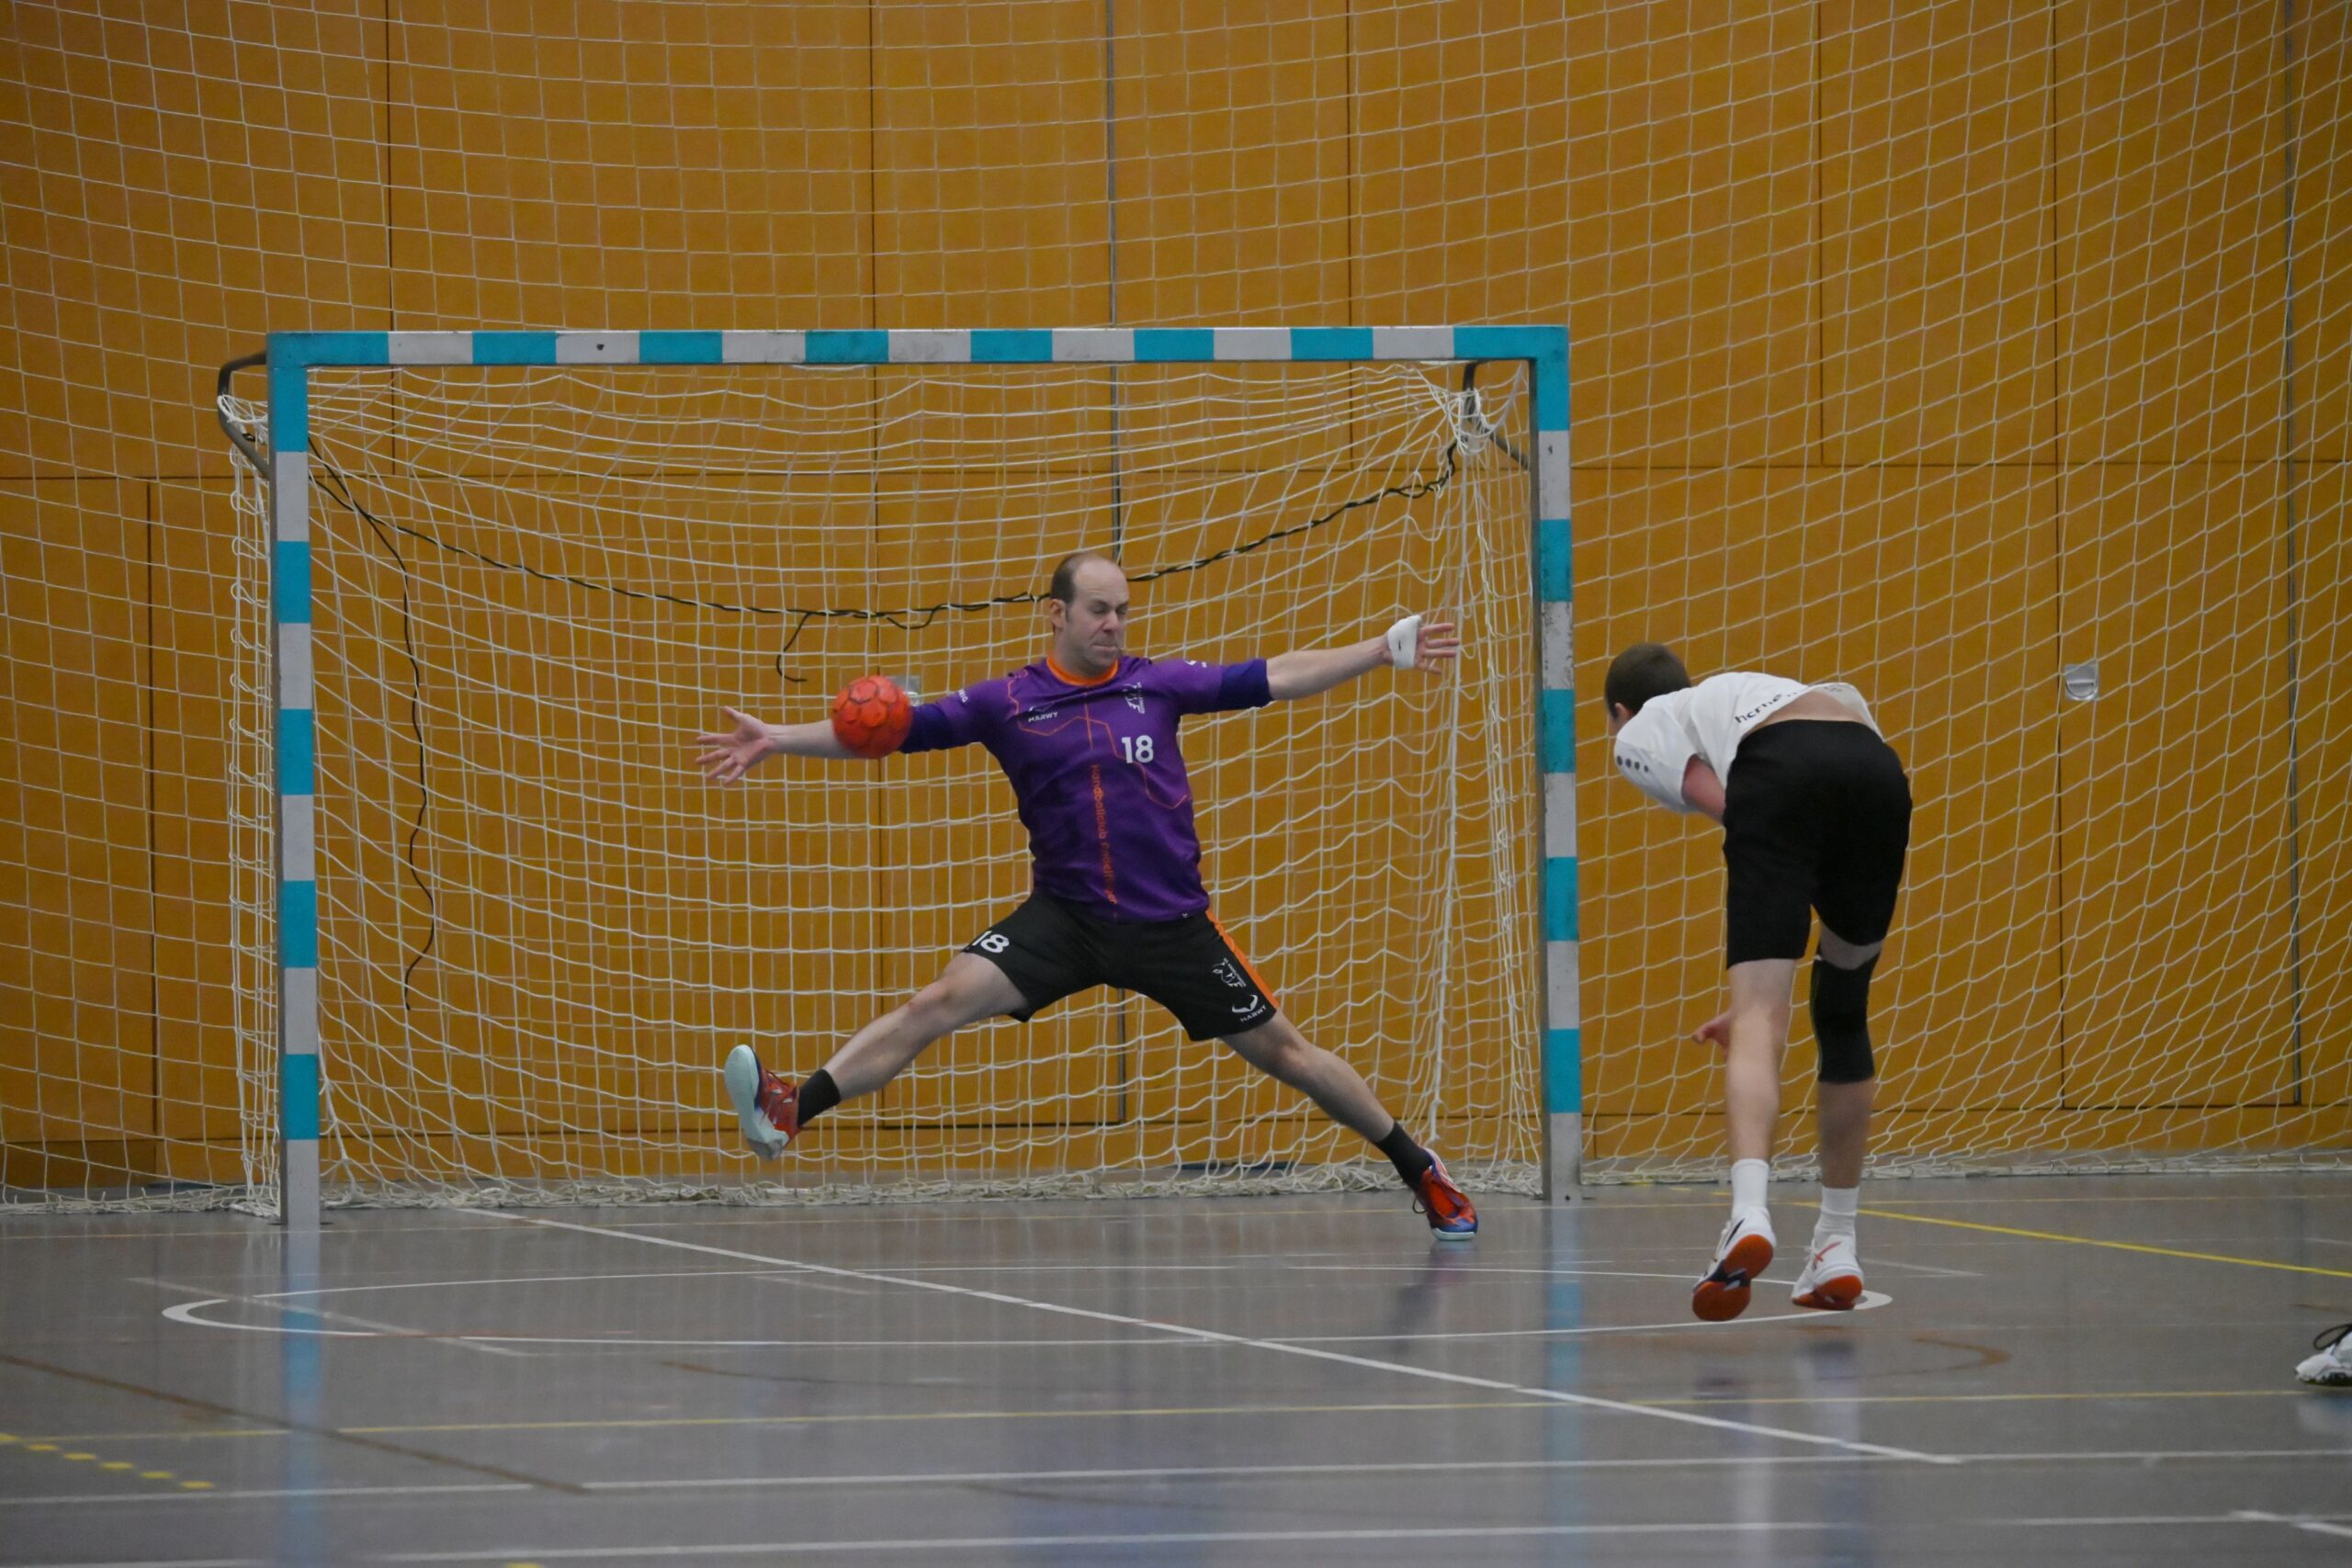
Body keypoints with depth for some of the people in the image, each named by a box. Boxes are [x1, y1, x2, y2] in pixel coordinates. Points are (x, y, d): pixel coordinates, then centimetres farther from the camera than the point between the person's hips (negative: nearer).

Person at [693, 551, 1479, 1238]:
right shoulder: (1007, 702, 0)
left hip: (1171, 924, 0)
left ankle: (1419, 1170, 19)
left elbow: (1276, 679, 5)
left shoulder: (1157, 684, 1)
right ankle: (789, 1111, -27)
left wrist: (1385, 650, 0)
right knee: (943, 999, -19)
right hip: (1065, 918, 0)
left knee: (1282, 1050, 4)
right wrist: (777, 740, -12)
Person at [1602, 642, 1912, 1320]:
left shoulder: (1638, 733, 26)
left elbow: (1724, 804, 7)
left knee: (1758, 1019, -13)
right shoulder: (1726, 697, 44)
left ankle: (1749, 1212, -36)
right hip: (1876, 764, 5)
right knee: (1843, 1016, 20)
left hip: (1782, 774, -5)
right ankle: (1837, 1246, 22)